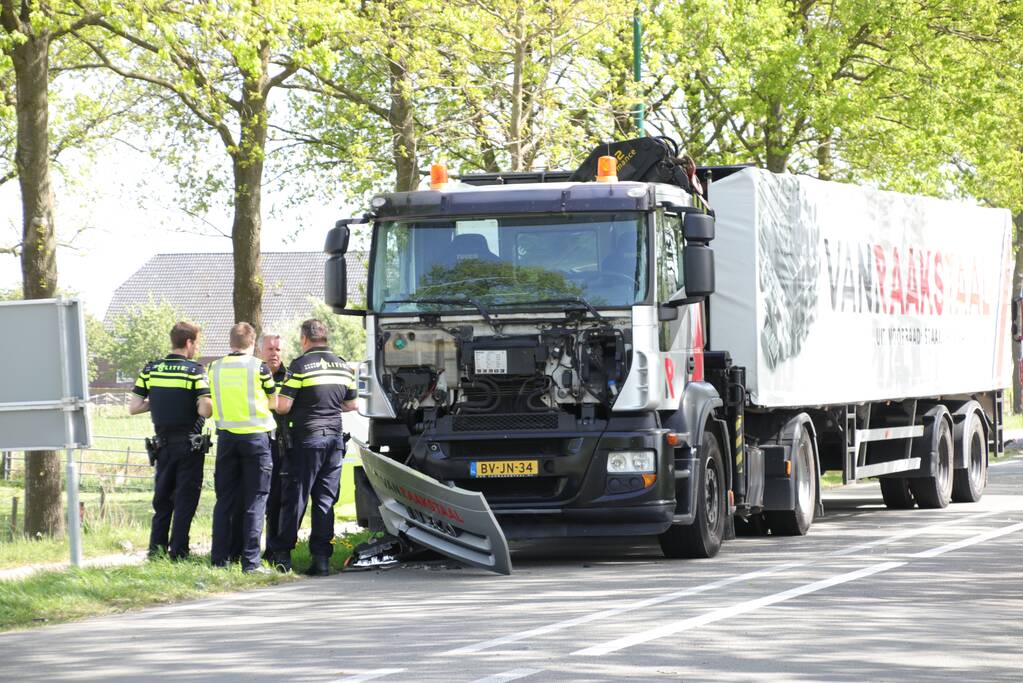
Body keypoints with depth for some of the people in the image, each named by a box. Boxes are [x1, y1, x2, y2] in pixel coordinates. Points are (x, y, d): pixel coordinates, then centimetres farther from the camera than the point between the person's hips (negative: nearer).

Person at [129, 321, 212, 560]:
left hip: (162, 442, 4)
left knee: (162, 498, 15)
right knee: (186, 499, 3)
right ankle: (178, 551, 2)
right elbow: (205, 410, -20)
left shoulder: (150, 370, 1)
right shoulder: (195, 371, -12)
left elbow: (134, 408, 0)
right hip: (189, 444, -4)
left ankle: (156, 548, 14)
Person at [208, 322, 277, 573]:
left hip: (226, 437, 3)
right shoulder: (259, 367, -6)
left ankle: (219, 559, 9)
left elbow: (215, 401, 10)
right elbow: (274, 402, 5)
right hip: (255, 436, -3)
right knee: (255, 501, 0)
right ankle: (251, 561, -4)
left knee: (225, 499, 10)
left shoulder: (215, 368, 4)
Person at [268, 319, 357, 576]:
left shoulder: (300, 366, -9)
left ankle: (282, 554, 3)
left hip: (307, 438, -4)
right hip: (334, 438, 4)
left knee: (295, 496, 1)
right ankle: (321, 557, 0)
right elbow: (351, 405, 18)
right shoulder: (343, 366, 9)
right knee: (325, 499, 5)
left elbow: (283, 406, -12)